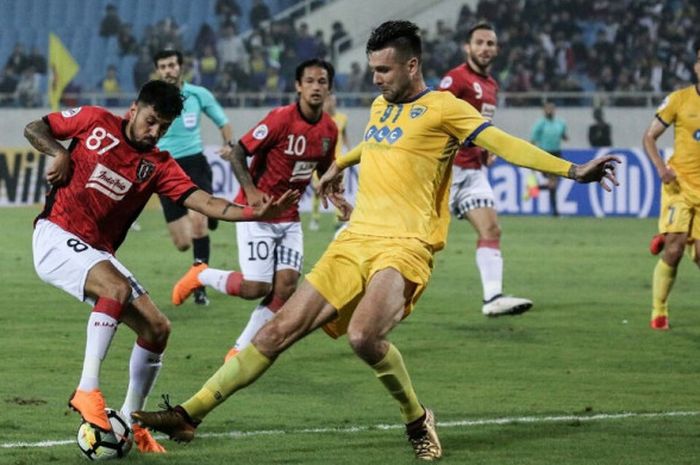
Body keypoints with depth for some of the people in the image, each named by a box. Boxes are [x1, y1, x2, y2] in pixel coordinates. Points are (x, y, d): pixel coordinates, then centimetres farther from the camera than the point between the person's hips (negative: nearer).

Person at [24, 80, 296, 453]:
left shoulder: (158, 166, 5)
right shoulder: (95, 122, -1)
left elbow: (204, 202, -8)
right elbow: (34, 128, 10)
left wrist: (255, 213, -22)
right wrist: (58, 153, -10)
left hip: (98, 253, 6)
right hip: (56, 237, -6)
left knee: (157, 328, -1)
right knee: (118, 288, -33)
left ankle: (130, 421, 13)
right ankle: (87, 391, -34)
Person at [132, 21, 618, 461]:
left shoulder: (442, 108, -3)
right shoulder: (381, 107, 19)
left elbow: (505, 144, -12)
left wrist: (571, 170, -24)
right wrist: (339, 165, 62)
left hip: (404, 247, -7)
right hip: (354, 242, 7)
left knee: (363, 335, -32)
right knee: (279, 330, -2)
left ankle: (418, 420, -7)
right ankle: (188, 415, -2)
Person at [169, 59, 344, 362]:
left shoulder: (329, 129, 1)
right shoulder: (281, 119, -18)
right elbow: (238, 154, -14)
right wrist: (251, 191, -27)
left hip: (289, 217, 6)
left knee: (286, 288, -6)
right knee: (255, 287, -11)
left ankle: (240, 350, 8)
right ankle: (201, 275, 17)